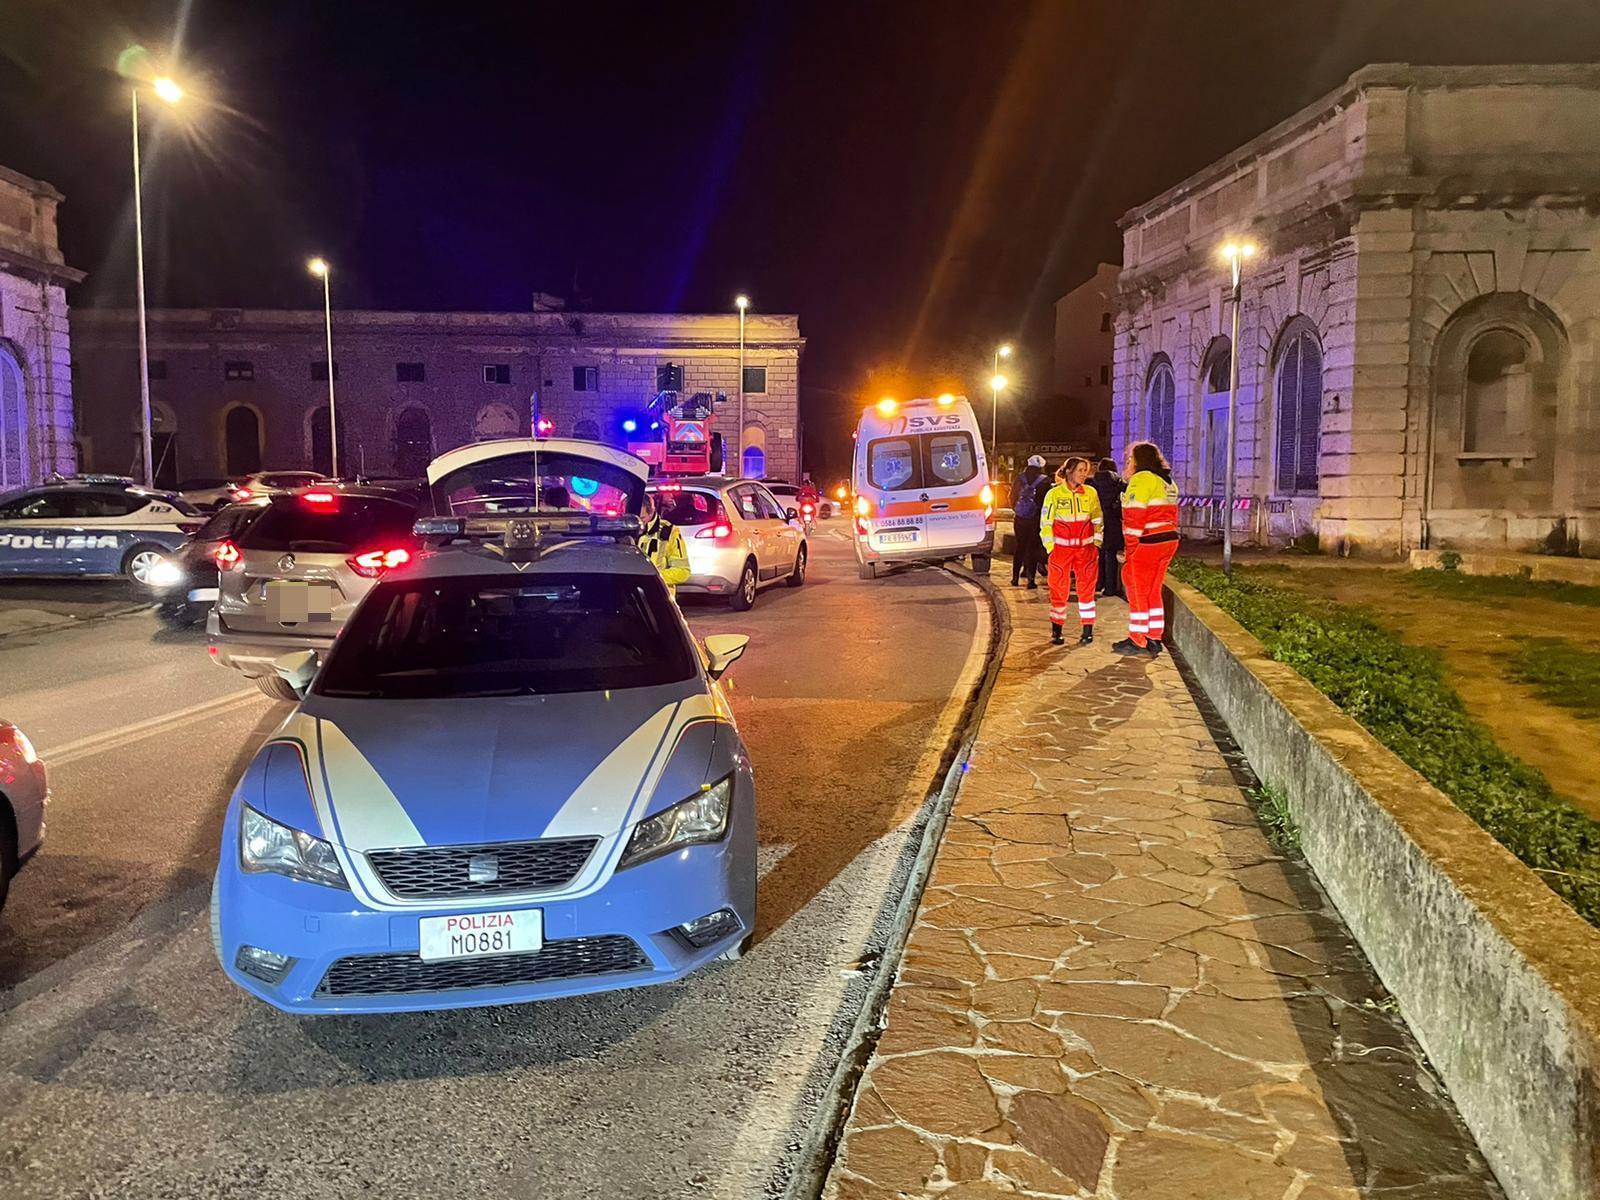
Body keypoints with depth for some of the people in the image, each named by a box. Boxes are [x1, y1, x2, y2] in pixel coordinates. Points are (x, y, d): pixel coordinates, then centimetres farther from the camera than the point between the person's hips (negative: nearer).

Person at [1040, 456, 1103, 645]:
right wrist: (1050, 548, -3)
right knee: (1059, 590, 1)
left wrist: (1096, 544, 7)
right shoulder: (1054, 494, -3)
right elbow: (1045, 523, 1)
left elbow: (1097, 521, 13)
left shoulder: (1091, 493, 3)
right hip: (1061, 548, -2)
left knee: (1086, 588, 3)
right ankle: (1056, 630, 11)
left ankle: (1088, 630, 10)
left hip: (1086, 548, 2)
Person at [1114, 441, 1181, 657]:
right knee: (1153, 592, 16)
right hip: (1169, 541, 8)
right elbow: (1172, 516, 14)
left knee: (1138, 592, 2)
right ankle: (1154, 639, 19)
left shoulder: (1141, 479, -11)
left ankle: (1137, 641, 7)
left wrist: (1130, 549, -13)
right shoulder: (1168, 482, 16)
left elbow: (1134, 517, -16)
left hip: (1148, 543, -8)